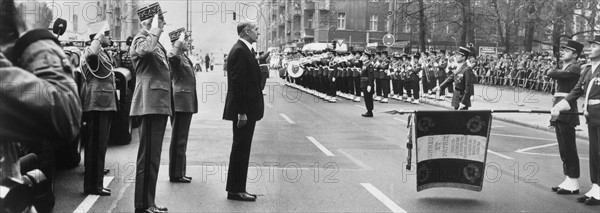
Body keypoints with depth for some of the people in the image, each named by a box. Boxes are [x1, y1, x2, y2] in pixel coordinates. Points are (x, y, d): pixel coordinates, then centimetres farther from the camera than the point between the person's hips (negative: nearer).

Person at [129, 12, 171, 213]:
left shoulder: (155, 42, 21)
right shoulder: (140, 39, -7)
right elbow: (146, 49, -33)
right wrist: (155, 28, -20)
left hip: (159, 104, 10)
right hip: (150, 104, -10)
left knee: (152, 157, 15)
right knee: (148, 157, -9)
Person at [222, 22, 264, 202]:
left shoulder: (245, 51, 15)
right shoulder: (239, 52, -16)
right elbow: (237, 84, -21)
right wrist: (241, 112, -22)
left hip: (247, 109, 10)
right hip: (243, 110, -10)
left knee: (241, 149, 14)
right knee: (240, 149, -3)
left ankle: (237, 188, 23)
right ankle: (235, 190, 6)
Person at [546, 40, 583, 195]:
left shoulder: (575, 68, -9)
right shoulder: (564, 67, 20)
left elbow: (551, 74, -16)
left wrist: (553, 71, 3)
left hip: (566, 111, -9)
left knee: (568, 148, -5)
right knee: (564, 149, 12)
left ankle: (573, 184, 1)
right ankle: (569, 180, 19)